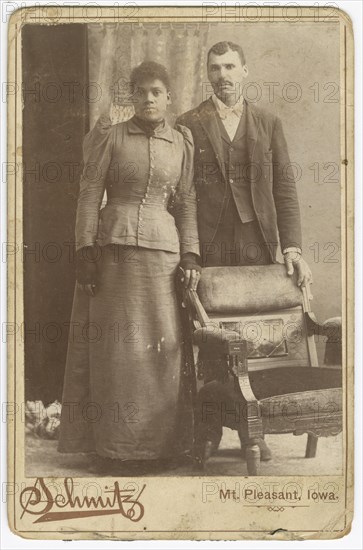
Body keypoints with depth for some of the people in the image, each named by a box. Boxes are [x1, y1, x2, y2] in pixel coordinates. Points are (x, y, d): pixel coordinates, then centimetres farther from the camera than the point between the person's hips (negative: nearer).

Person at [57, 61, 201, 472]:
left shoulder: (182, 143, 10)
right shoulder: (111, 137, 4)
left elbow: (186, 203, 9)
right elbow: (89, 194, 1)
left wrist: (191, 256, 0)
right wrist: (85, 250, -8)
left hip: (162, 249, 2)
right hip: (112, 248, -2)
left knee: (162, 344, 1)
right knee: (115, 344, 1)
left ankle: (161, 439, 14)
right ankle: (114, 441, 11)